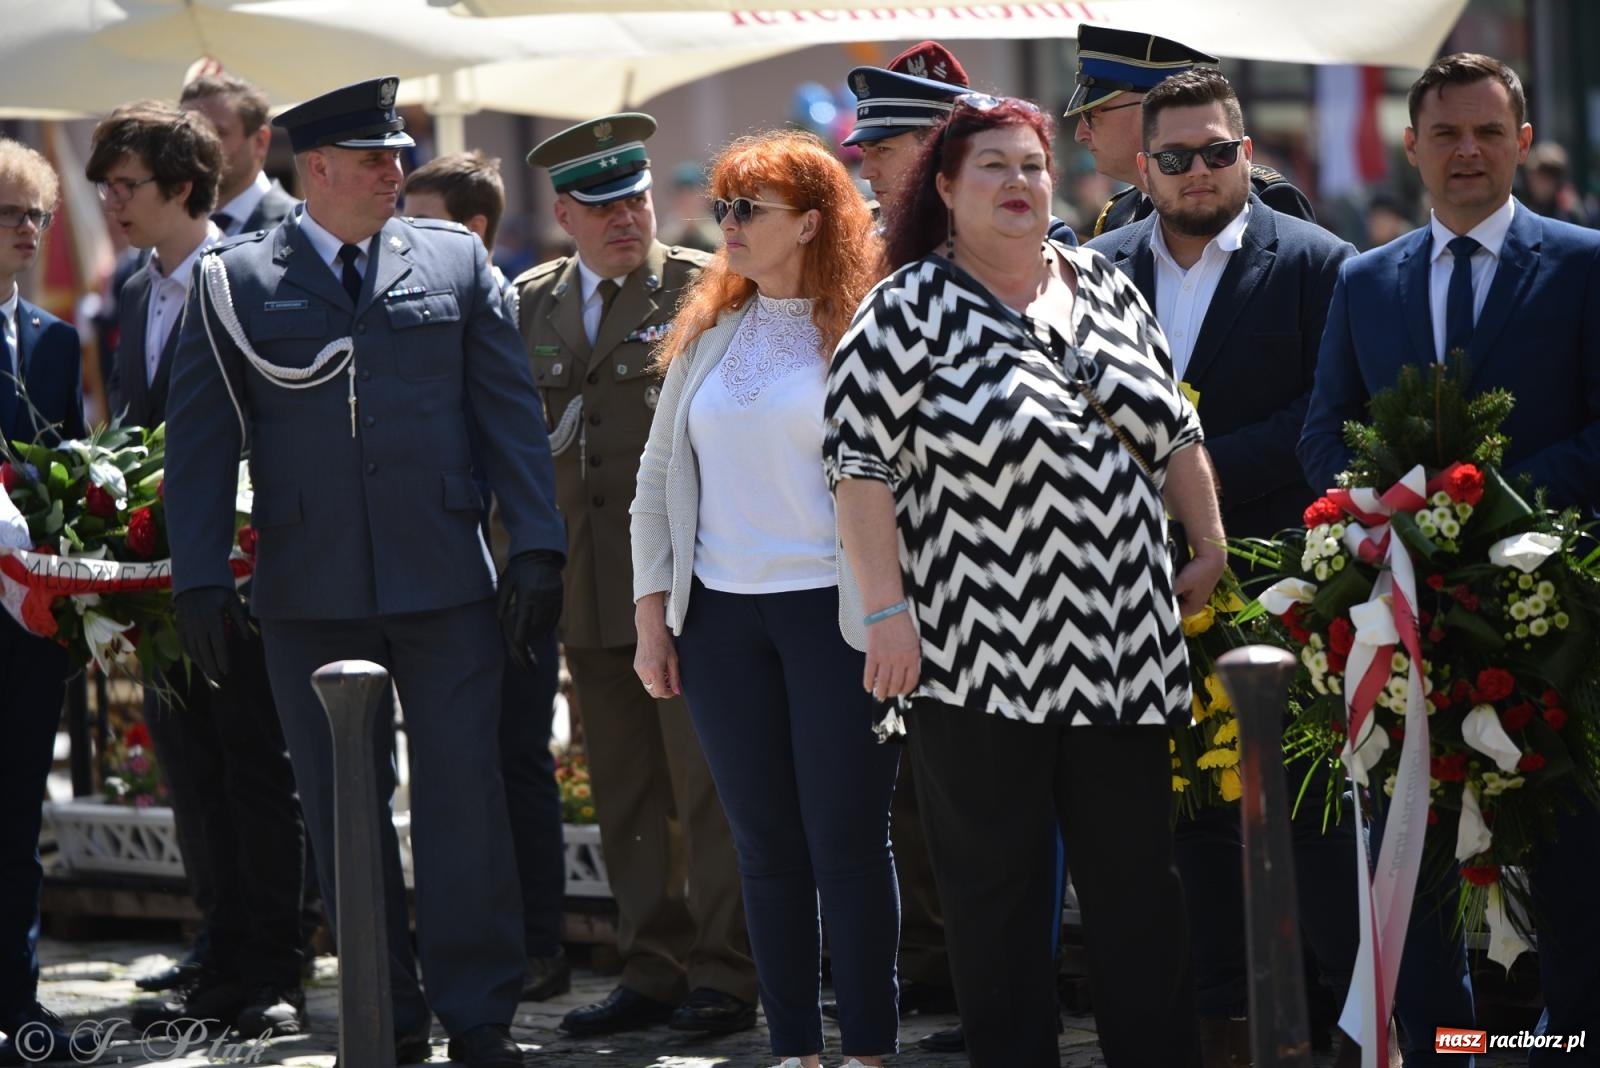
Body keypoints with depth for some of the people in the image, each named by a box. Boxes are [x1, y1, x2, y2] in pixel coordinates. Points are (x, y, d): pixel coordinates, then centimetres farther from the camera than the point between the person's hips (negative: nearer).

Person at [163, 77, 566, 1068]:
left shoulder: (454, 260, 7)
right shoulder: (235, 281, 4)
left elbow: (513, 410, 7)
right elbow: (200, 439, 4)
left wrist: (538, 545, 0)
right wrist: (201, 579, -2)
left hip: (444, 580, 0)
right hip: (311, 594, 0)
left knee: (464, 795, -1)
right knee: (343, 805, 6)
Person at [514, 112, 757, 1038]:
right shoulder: (531, 304, 13)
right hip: (588, 584, 6)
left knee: (706, 782, -4)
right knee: (624, 792, 11)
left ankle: (725, 976, 2)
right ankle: (654, 971, 18)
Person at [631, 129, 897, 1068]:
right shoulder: (706, 332, 12)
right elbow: (660, 476, 15)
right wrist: (652, 618, 10)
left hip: (837, 611, -5)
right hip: (723, 617, 5)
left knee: (848, 842, -2)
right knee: (768, 847, 7)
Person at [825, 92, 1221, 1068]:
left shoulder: (1105, 289, 12)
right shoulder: (912, 309, -5)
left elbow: (1173, 432, 20)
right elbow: (860, 457, -10)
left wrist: (1209, 548, 16)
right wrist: (887, 609, -14)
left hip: (1121, 648, 5)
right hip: (978, 652, -5)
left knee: (1138, 876, 7)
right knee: (998, 883, 3)